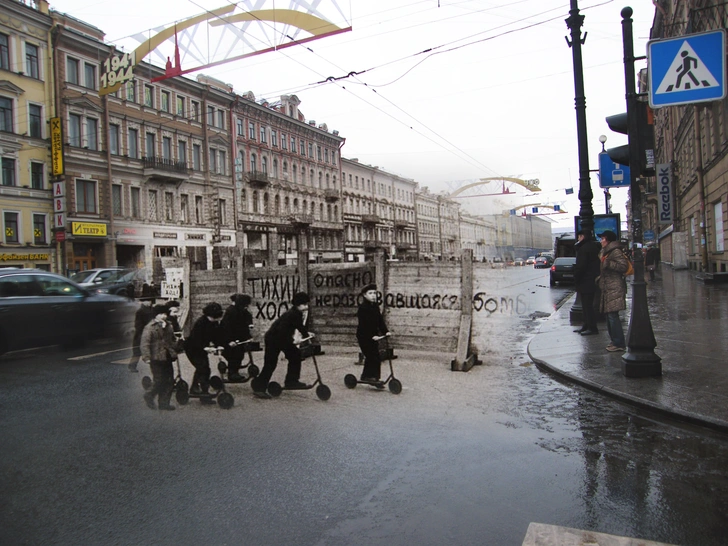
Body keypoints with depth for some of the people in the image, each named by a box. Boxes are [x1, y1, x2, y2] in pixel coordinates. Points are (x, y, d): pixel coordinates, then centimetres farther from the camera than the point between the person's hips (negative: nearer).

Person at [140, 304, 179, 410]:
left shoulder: (168, 325, 12)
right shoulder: (149, 328, -10)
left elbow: (173, 340, 24)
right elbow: (145, 344, -15)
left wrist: (174, 352, 20)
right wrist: (147, 357, -21)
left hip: (167, 358, 7)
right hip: (156, 359, -7)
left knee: (169, 380, 7)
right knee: (159, 381, -4)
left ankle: (164, 403, 17)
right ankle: (149, 396, 23)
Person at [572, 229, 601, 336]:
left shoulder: (584, 248, -17)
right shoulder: (595, 247, 14)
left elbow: (580, 266, -21)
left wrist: (576, 279, -10)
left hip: (585, 282, -10)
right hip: (593, 281, 10)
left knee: (587, 305, -6)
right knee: (587, 305, 17)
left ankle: (592, 328, -3)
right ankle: (587, 325, 24)